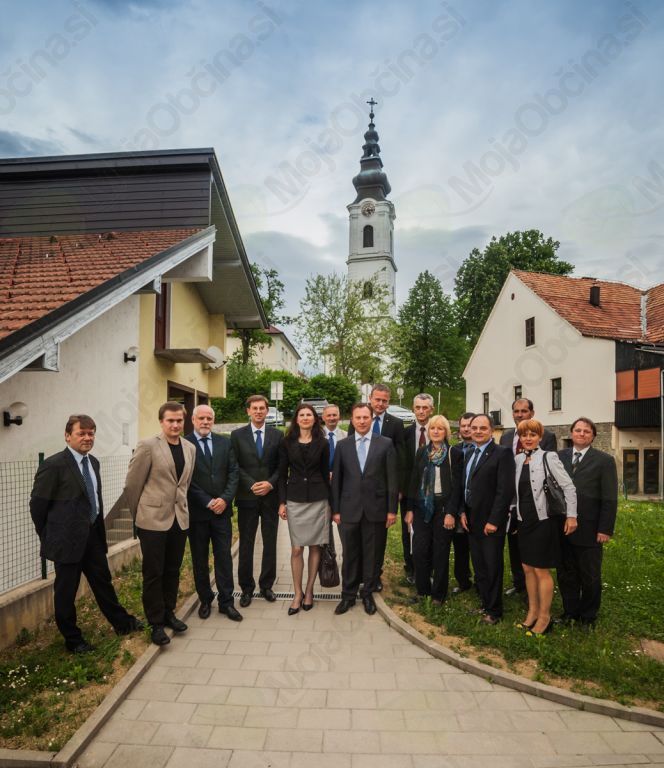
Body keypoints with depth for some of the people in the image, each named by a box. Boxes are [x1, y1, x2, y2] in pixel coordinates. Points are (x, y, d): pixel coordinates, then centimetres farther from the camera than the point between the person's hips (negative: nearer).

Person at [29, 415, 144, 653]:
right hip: (68, 539, -7)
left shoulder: (93, 462, 7)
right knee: (66, 591, 10)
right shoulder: (53, 465, -16)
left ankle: (121, 623, 35)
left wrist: (99, 529, 13)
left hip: (93, 535, 7)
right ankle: (73, 639, 27)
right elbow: (37, 505, -11)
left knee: (103, 582, 20)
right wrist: (48, 537, -3)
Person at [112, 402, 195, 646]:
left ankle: (169, 613, 32)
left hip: (180, 519, 5)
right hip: (154, 519, -5)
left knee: (173, 571, 15)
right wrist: (137, 514, 4)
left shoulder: (190, 448, 6)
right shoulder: (147, 446, -11)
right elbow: (132, 484, -6)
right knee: (153, 573, 5)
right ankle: (156, 623, 19)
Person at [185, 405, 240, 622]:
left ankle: (226, 602, 18)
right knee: (199, 559, 12)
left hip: (222, 509, 3)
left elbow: (234, 472, 3)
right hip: (197, 512, -2)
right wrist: (208, 502, -13)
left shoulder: (224, 442, 5)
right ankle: (205, 600, 27)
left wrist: (225, 499, -10)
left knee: (224, 557, 7)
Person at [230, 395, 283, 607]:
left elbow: (281, 466, 4)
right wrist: (252, 485, -12)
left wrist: (270, 483, -11)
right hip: (247, 497, -1)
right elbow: (235, 466, -1)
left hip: (271, 497, 1)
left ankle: (266, 586, 23)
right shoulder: (237, 435, 2)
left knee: (270, 544, 8)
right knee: (246, 545, 6)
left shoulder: (277, 435, 5)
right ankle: (246, 588, 19)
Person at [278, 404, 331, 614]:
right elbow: (282, 474, 3)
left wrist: (329, 501, 6)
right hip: (294, 500, 0)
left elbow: (325, 474, 6)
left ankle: (309, 591, 23)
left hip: (317, 500, 1)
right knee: (296, 549, 1)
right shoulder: (287, 443, 2)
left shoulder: (322, 444, 2)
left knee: (315, 547, 8)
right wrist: (282, 502, -1)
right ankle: (297, 593, 16)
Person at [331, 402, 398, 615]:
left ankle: (368, 594, 27)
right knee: (349, 554, 9)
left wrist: (392, 509, -4)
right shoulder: (342, 445, 4)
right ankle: (348, 595, 25)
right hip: (349, 509, 1)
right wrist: (336, 510, 2)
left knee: (372, 554, 10)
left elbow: (392, 479, -1)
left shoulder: (386, 444, -1)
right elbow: (336, 480, 5)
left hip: (375, 508, -1)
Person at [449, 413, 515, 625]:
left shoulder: (502, 454, -12)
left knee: (493, 568, 6)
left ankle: (494, 611, 21)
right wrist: (462, 512, 6)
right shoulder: (467, 455, 11)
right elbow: (460, 486, 16)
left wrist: (493, 521, -18)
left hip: (491, 523, -6)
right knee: (479, 568, 14)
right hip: (471, 521, 6)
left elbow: (505, 490, -17)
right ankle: (485, 604, 29)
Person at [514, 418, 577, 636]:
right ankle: (532, 612, 26)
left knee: (541, 569, 1)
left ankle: (544, 617, 15)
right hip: (524, 521, 6)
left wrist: (571, 515, -11)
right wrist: (516, 515, 10)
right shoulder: (518, 460, 6)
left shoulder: (548, 457, -10)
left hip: (543, 521, -5)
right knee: (527, 568, 12)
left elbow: (568, 486, -10)